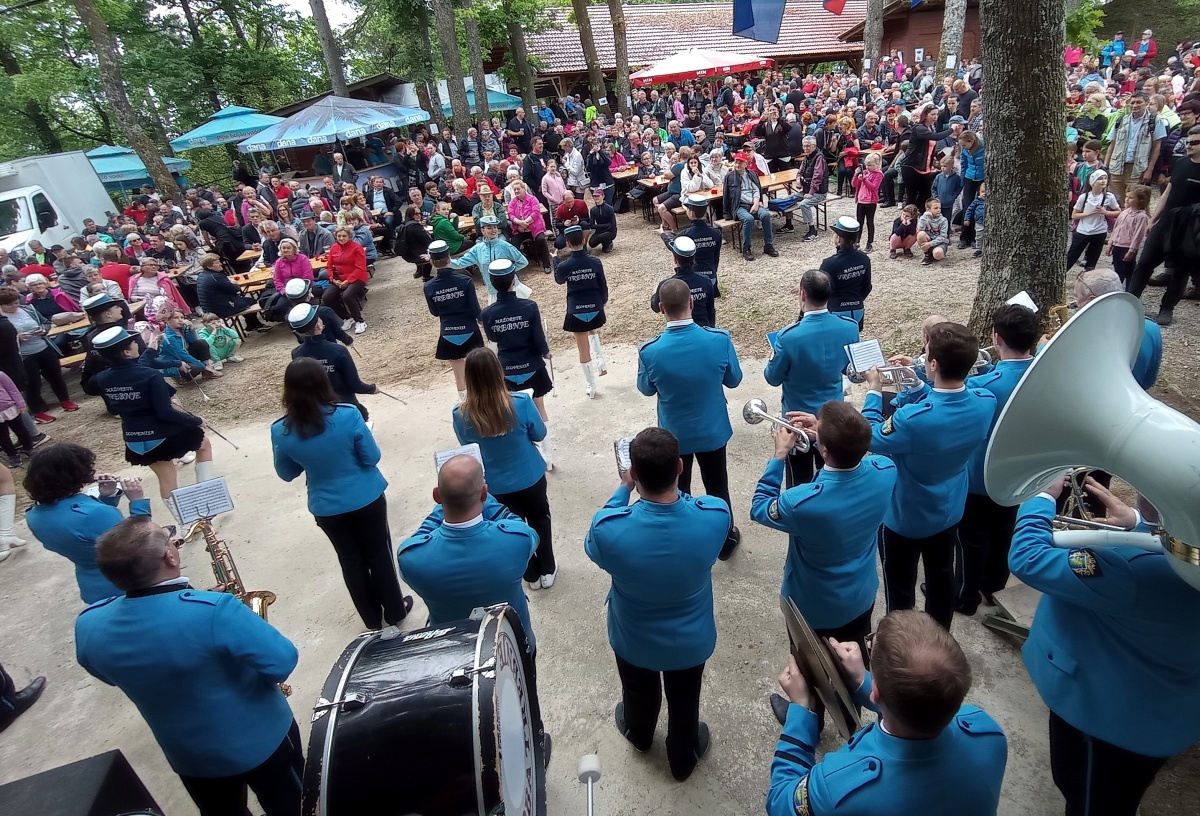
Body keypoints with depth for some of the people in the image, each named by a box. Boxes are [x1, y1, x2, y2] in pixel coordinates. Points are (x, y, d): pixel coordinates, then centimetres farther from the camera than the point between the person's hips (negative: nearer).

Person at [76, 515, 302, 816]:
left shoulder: (87, 626, -16)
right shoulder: (213, 611, -38)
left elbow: (112, 674, 5)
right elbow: (282, 662, -31)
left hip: (186, 754, 5)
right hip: (259, 740, -5)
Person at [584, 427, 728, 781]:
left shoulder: (609, 528, -38)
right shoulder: (716, 515, -33)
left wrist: (624, 490, -7)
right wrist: (669, 484, -2)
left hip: (633, 639, 0)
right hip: (691, 641, 1)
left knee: (639, 692, 34)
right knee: (684, 702, 31)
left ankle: (638, 734, 66)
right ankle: (683, 759, 61)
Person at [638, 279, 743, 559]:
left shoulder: (650, 351, -25)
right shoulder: (720, 339, -23)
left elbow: (646, 389, -5)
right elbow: (734, 380, -5)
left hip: (674, 434, -1)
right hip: (712, 431, 1)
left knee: (677, 491, 22)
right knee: (717, 488, 23)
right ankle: (726, 541, 44)